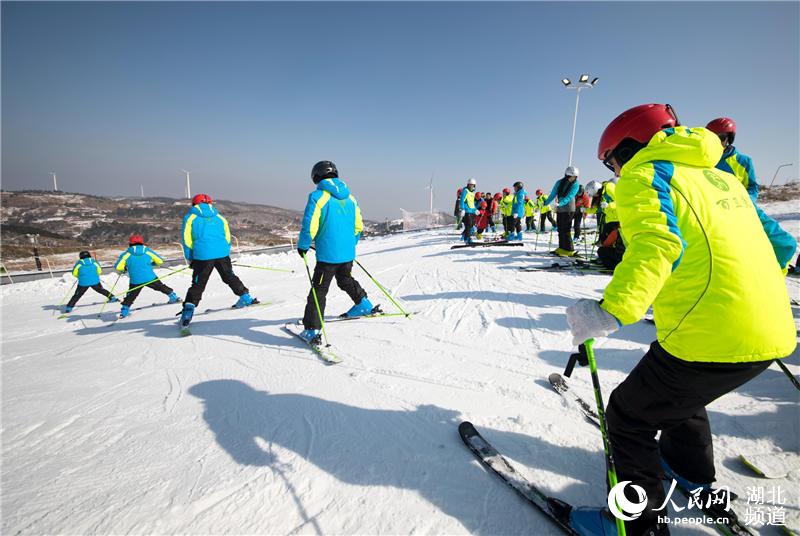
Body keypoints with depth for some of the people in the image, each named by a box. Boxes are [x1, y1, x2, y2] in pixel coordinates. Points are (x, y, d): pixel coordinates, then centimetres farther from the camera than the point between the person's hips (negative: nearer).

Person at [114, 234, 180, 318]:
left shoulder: (126, 254, 1)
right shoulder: (147, 251, 4)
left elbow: (117, 267, -1)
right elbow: (160, 261, 9)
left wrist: (124, 269, 20)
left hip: (135, 281, 0)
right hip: (150, 278, 0)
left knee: (130, 296, 14)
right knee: (162, 287, 20)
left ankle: (124, 311, 11)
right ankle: (174, 297, 25)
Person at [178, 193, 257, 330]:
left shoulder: (190, 217, 9)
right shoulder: (219, 217, 17)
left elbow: (187, 240, 6)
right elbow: (227, 237, 16)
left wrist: (190, 259, 12)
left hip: (202, 255, -2)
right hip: (222, 254, 2)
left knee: (198, 284, 4)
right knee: (229, 277, 19)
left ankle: (188, 309, -4)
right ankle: (246, 297, 21)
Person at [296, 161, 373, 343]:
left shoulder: (317, 196, -9)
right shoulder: (349, 197, 10)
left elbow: (309, 225, -15)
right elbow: (358, 226, 13)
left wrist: (303, 246, 0)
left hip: (327, 254, -6)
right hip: (348, 253, 6)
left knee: (318, 290, 0)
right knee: (345, 279, 31)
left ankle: (312, 331, 0)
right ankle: (363, 304, 42)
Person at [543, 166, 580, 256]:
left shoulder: (575, 184, -7)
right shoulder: (559, 182, 4)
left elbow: (569, 196, -20)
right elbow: (553, 194, 10)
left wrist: (560, 203, -33)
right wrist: (545, 203, 8)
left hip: (568, 209, -5)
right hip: (559, 209, 5)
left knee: (566, 230, -9)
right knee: (560, 228, 9)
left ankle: (569, 250, -5)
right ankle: (562, 248, 20)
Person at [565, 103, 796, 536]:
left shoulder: (642, 176, -7)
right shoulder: (717, 175, 19)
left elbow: (656, 244, -28)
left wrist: (613, 310, -37)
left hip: (711, 338, -9)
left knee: (628, 417, 8)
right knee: (678, 391, 32)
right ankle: (693, 470, 54)